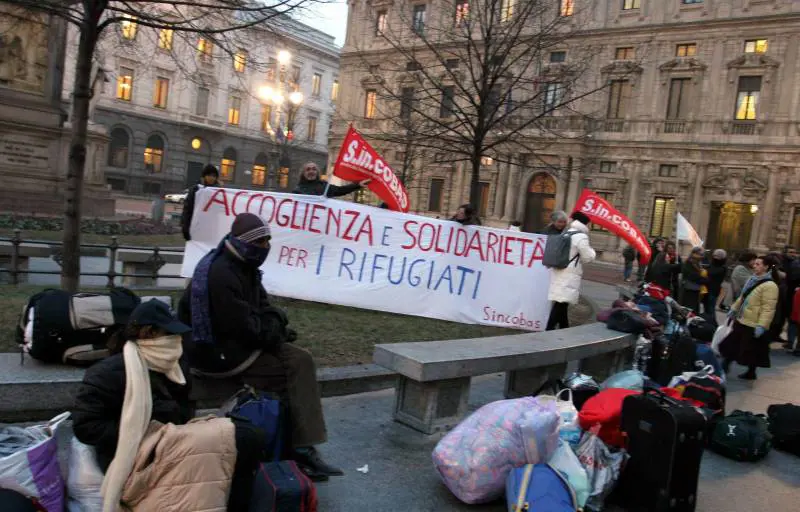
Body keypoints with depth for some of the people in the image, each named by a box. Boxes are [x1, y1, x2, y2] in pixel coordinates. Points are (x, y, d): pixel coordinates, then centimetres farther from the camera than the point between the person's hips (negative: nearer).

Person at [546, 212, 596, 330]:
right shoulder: (581, 236, -10)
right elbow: (588, 257, -5)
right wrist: (592, 251, 14)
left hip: (559, 272, 9)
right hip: (569, 275, -9)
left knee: (561, 304, 15)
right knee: (561, 304, -11)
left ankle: (564, 328, 26)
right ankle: (549, 330, -15)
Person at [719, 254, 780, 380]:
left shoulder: (770, 286, -21)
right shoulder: (753, 279, 8)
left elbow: (768, 309, -25)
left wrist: (761, 325, -28)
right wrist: (734, 309, 20)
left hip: (753, 325, -9)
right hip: (742, 320, 9)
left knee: (752, 351, 7)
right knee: (732, 345, 16)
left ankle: (751, 373, 24)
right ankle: (724, 367, 28)